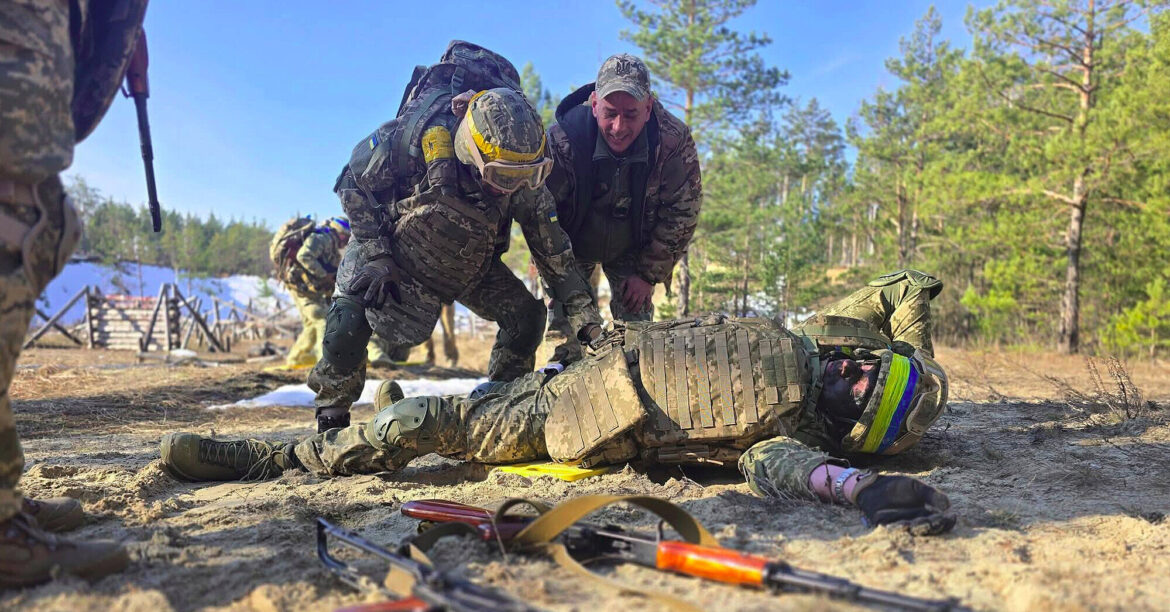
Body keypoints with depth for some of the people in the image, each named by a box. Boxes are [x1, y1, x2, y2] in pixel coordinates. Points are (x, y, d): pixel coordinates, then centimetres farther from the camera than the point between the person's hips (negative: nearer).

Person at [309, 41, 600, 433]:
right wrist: (376, 255, -23)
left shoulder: (525, 179, -23)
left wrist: (586, 319, -16)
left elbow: (553, 249, -13)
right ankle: (331, 415, 0)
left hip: (471, 266, 3)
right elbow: (354, 183, -18)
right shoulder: (421, 133, -33)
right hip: (394, 250, -3)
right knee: (350, 322, -25)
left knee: (527, 316, -10)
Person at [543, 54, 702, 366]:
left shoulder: (675, 141, -27)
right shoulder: (562, 140, -32)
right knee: (565, 322, -4)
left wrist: (649, 274, -12)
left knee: (637, 323, -2)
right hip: (572, 246, -1)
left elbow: (682, 213, -15)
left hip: (633, 249, 1)